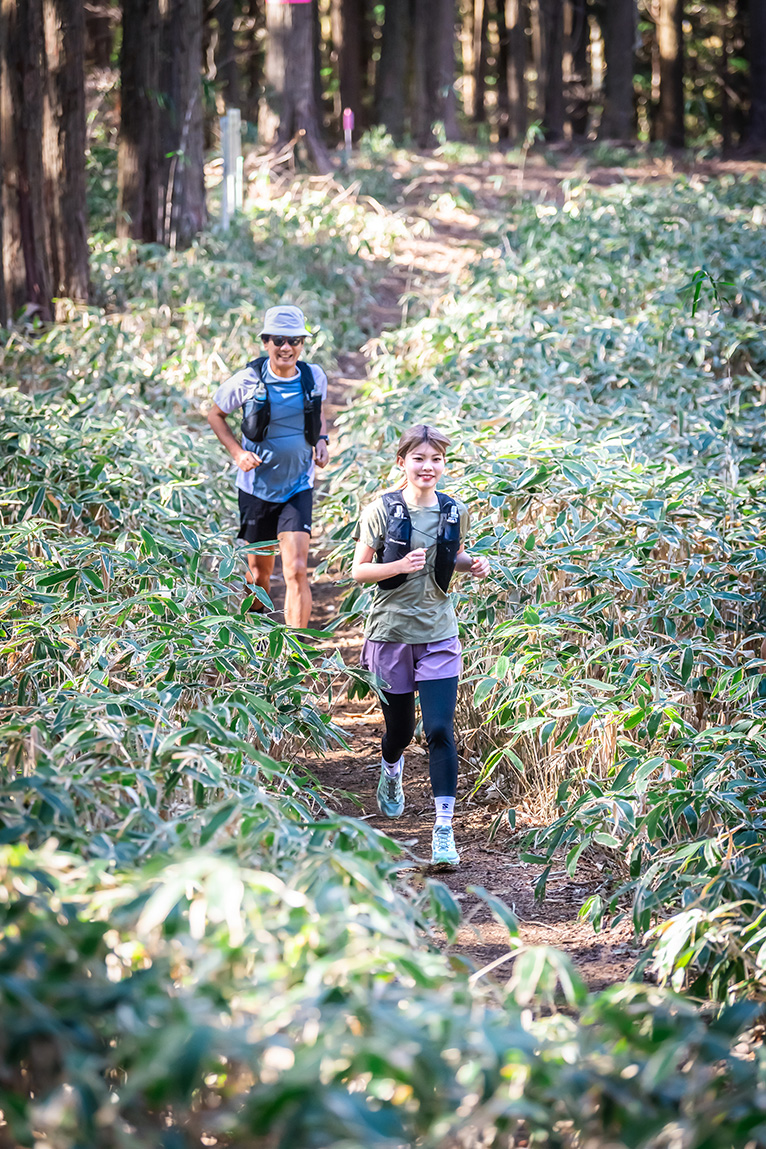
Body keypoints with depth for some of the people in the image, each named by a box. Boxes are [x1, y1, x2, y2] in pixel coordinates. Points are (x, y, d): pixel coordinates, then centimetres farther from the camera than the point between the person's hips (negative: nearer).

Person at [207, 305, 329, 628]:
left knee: (296, 570, -15)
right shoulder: (248, 380, -13)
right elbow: (215, 414, 3)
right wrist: (237, 453, -11)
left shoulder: (315, 378, -5)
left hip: (298, 486, 0)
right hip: (257, 487, 0)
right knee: (260, 573, 12)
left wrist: (322, 441, -3)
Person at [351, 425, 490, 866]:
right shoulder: (383, 510, -8)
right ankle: (391, 771, 51)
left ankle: (444, 830, -7)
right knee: (400, 726, 13)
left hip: (439, 635, 1)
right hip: (392, 631, -1)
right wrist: (399, 565, -23)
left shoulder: (455, 512, 1)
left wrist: (473, 564, -3)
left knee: (440, 730, -10)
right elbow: (359, 570, -5)